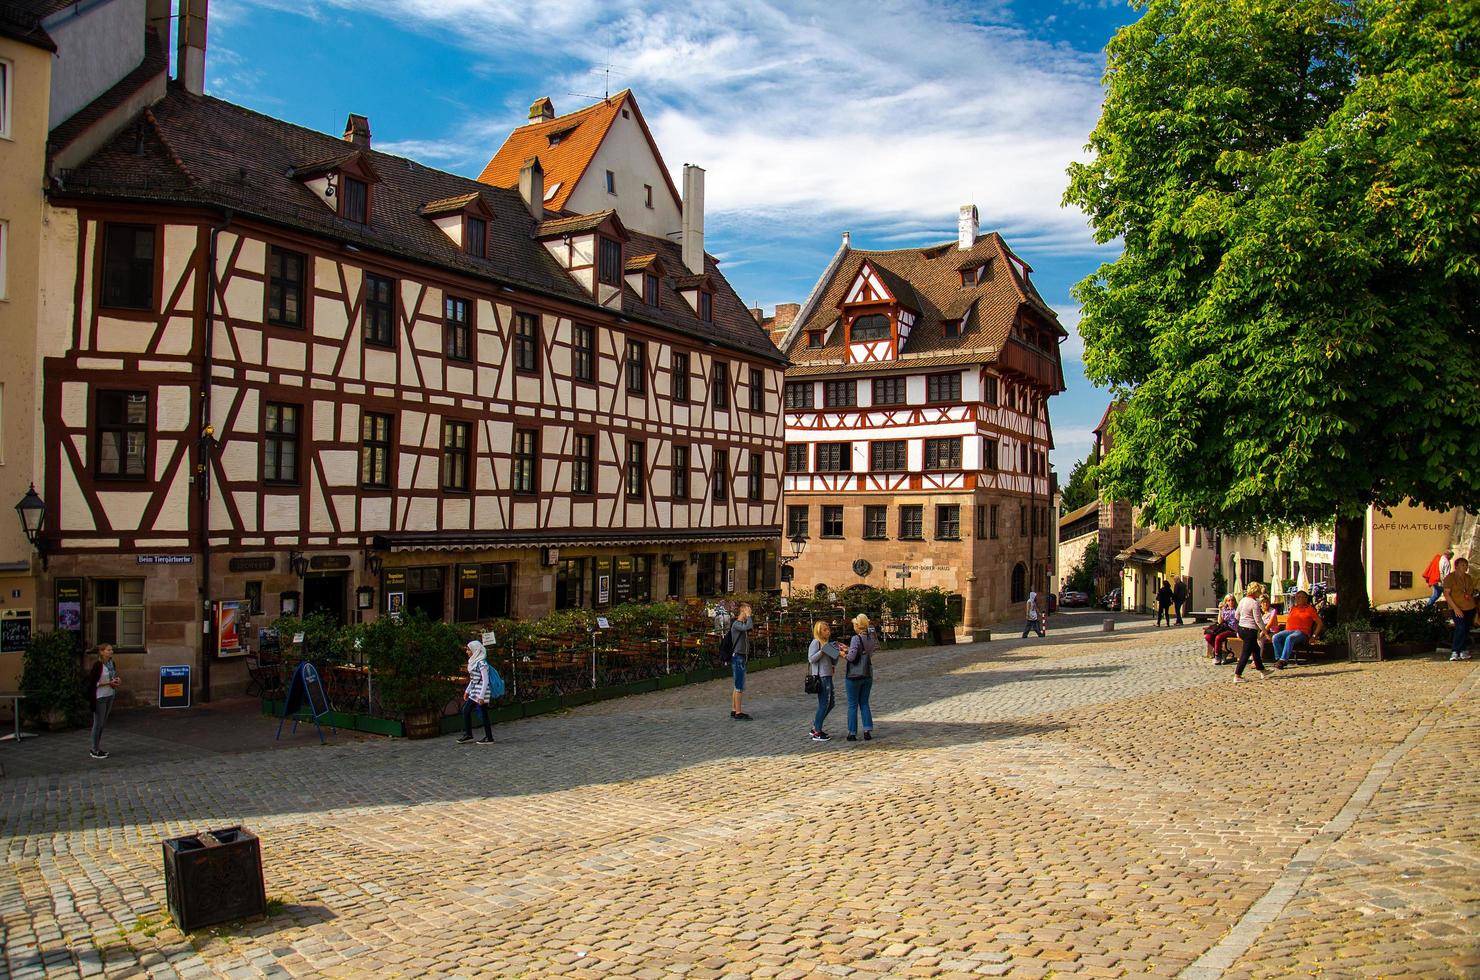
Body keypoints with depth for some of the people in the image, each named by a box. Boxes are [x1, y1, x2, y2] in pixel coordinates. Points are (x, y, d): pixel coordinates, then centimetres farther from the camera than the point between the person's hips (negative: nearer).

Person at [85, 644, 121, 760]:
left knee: (103, 723, 14)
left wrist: (117, 682, -1)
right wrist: (108, 683, -21)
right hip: (100, 697, -7)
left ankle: (98, 748, 24)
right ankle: (95, 751, 10)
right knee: (98, 723, 1)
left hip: (110, 696, 7)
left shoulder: (112, 664, 6)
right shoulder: (98, 665, -16)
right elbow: (92, 683, -17)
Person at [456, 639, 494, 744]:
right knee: (466, 710, 10)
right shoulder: (473, 662, 11)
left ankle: (489, 738, 5)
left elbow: (485, 681, -19)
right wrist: (467, 690, 22)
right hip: (474, 692, 9)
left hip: (481, 692, -9)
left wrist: (481, 696, -22)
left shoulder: (481, 663, -17)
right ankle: (467, 734, 19)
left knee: (484, 714, -3)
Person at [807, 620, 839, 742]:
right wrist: (822, 650, -22)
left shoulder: (827, 642, 18)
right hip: (820, 677, -9)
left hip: (828, 676, 9)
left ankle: (815, 728, 23)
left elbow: (833, 661, 19)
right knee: (824, 704, -7)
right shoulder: (816, 642, -8)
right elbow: (811, 659, -16)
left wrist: (836, 652, 2)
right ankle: (817, 733, 0)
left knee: (830, 704, 14)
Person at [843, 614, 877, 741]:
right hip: (868, 675, 6)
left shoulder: (856, 638, -17)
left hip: (854, 675, -6)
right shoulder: (871, 638, 4)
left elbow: (851, 657, -23)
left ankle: (852, 733, 9)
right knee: (864, 703, 14)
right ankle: (868, 731, 6)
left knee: (853, 705, 5)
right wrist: (848, 648, 15)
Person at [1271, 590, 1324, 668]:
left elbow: (1320, 623, 8)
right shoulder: (1292, 608, 24)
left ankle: (1283, 660, -43)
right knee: (1276, 637, -26)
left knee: (1290, 638, -39)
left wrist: (1314, 636, -1)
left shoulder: (1310, 609, 9)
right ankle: (1278, 659, -28)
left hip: (1302, 632, -5)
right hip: (1289, 630, 5)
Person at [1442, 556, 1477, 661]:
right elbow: (1446, 594, -12)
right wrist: (1455, 608, -19)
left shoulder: (1468, 578, 12)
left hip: (1470, 608, 6)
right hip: (1457, 609, -6)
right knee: (1461, 628, -19)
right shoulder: (1449, 578, -8)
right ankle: (1454, 652, -17)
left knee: (1466, 629, 8)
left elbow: (1471, 592, 22)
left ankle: (1464, 651, 18)